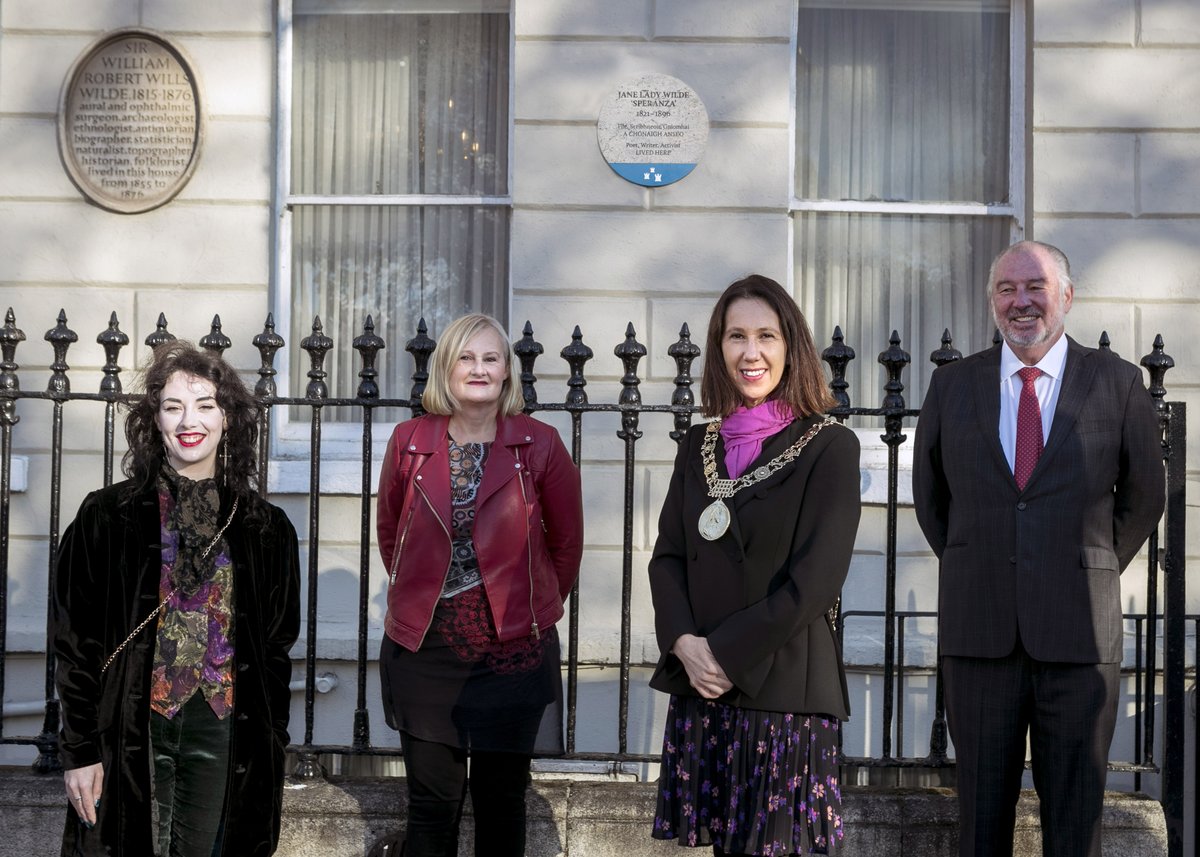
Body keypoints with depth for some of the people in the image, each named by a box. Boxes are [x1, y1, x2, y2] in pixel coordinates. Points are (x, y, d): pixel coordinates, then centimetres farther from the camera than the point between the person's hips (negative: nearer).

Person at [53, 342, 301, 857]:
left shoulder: (265, 528, 5)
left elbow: (276, 648, 9)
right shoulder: (107, 517, -2)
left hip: (220, 732, 2)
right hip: (131, 731, -1)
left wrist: (271, 748, 6)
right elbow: (75, 641, -1)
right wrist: (79, 750, -5)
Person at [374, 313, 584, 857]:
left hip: (513, 649, -1)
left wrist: (535, 606, 9)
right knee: (431, 800, 7)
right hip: (424, 649, 1)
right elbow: (390, 531, 14)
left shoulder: (539, 445, -4)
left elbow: (566, 541, 7)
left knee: (502, 800, 10)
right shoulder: (410, 442, 0)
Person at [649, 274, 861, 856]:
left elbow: (815, 580, -11)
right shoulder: (699, 447, 12)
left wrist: (725, 653, -12)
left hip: (784, 685, -5)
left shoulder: (829, 447, -5)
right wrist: (684, 644, -8)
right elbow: (667, 556, 9)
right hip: (699, 686, 5)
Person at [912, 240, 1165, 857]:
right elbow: (928, 494, 18)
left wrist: (1095, 571, 12)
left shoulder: (1117, 383, 1)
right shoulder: (953, 384, 6)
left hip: (1080, 632, -1)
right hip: (978, 634, 1)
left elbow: (1143, 497, 12)